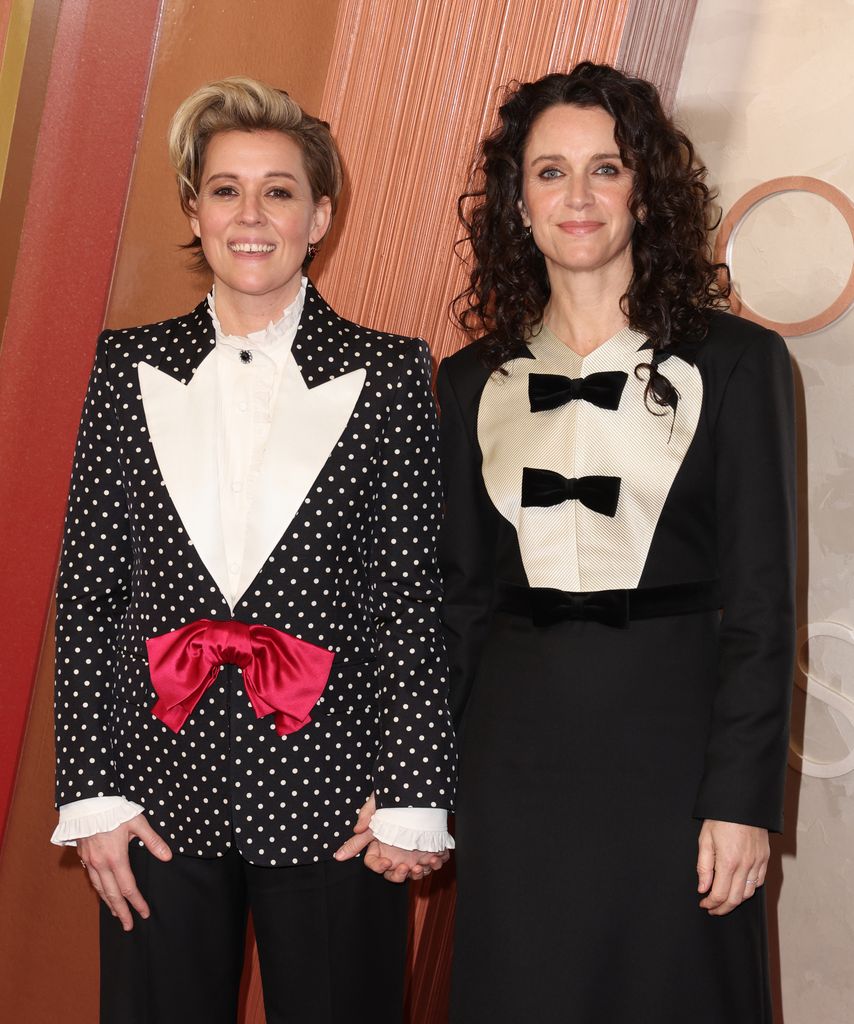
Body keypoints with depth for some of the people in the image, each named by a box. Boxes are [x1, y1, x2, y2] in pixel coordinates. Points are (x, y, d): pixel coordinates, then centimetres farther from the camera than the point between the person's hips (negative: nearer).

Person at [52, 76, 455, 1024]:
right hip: (161, 793, 2)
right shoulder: (130, 367, 6)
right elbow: (86, 588, 5)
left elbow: (415, 596, -1)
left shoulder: (388, 374, 1)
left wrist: (413, 796, -5)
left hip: (331, 800, -1)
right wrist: (89, 792, 0)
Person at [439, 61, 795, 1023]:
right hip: (515, 750, 3)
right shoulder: (474, 382, 7)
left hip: (669, 736, -3)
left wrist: (743, 800, -10)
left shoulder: (734, 362, -3)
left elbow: (759, 601, -5)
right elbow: (461, 595, 11)